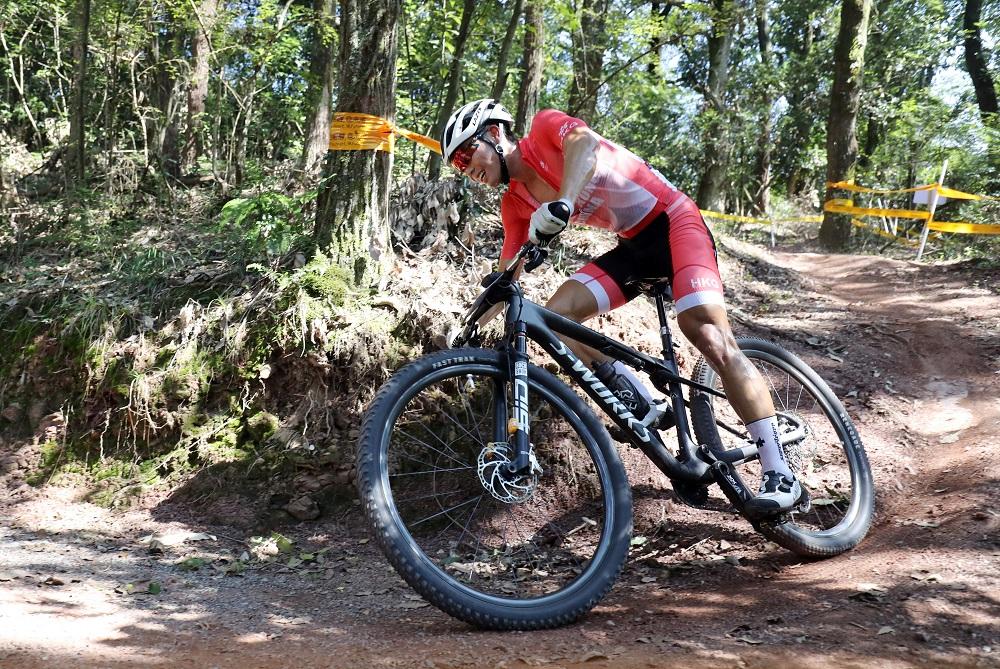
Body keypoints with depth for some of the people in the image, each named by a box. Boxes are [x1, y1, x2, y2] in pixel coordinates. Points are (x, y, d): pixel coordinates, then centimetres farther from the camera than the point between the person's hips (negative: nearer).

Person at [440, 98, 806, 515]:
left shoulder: (545, 127, -9)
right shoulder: (516, 203, 9)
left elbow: (583, 144, -32)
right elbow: (505, 277, 10)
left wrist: (561, 204, -48)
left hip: (672, 220, -7)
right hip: (634, 245, 7)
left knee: (706, 332, -26)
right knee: (556, 314, -13)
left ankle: (780, 475, -25)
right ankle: (643, 409, -7)